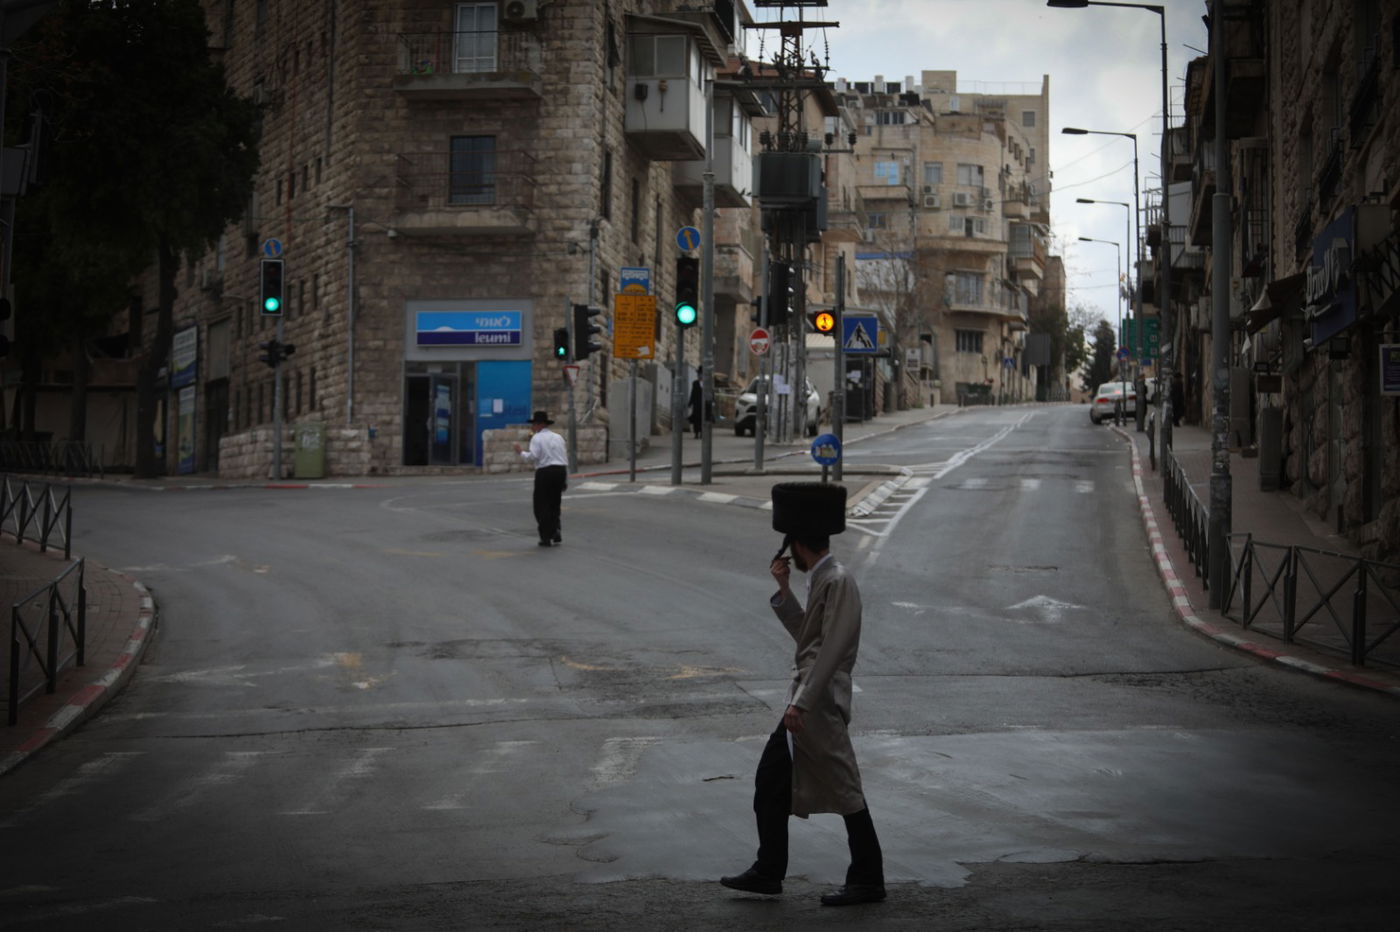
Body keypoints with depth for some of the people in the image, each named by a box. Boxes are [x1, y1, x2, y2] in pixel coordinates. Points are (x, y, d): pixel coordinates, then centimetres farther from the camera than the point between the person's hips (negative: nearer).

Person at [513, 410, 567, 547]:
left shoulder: (537, 438, -4)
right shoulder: (558, 437, 15)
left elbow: (532, 457, -16)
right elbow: (565, 459, 15)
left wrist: (521, 452, 3)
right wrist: (566, 479, 20)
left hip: (545, 472, -6)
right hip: (561, 471, 6)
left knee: (542, 506, 3)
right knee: (554, 504, 18)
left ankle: (546, 538, 0)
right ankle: (556, 531, 2)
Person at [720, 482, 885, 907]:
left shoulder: (838, 582, -17)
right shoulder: (819, 581, 13)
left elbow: (832, 648, -24)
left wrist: (802, 701, -27)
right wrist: (783, 589, 13)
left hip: (821, 703, -10)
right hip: (805, 700, 10)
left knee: (845, 793, -2)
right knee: (770, 781, 12)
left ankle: (868, 880, 8)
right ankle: (768, 871, 20)